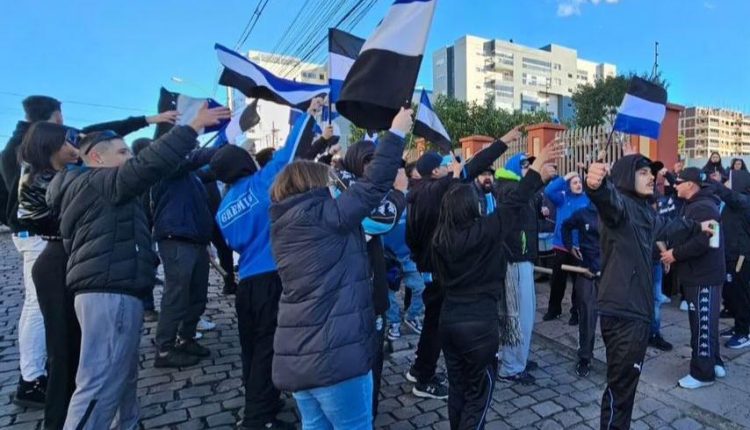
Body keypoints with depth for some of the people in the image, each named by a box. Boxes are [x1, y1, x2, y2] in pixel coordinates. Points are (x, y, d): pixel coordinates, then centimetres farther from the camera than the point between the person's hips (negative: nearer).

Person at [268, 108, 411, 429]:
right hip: (333, 354, -8)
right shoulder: (322, 216, -14)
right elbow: (370, 186, -14)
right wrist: (396, 133, -5)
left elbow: (354, 204, 14)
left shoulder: (287, 222, 11)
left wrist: (392, 185, 14)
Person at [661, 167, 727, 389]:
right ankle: (714, 363, 31)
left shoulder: (703, 207, -20)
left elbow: (701, 242, -29)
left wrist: (675, 254, -18)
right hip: (698, 273, 10)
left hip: (704, 276, -10)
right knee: (705, 322, 19)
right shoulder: (693, 205, 14)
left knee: (702, 324, 0)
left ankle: (703, 372, 11)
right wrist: (672, 250, 6)